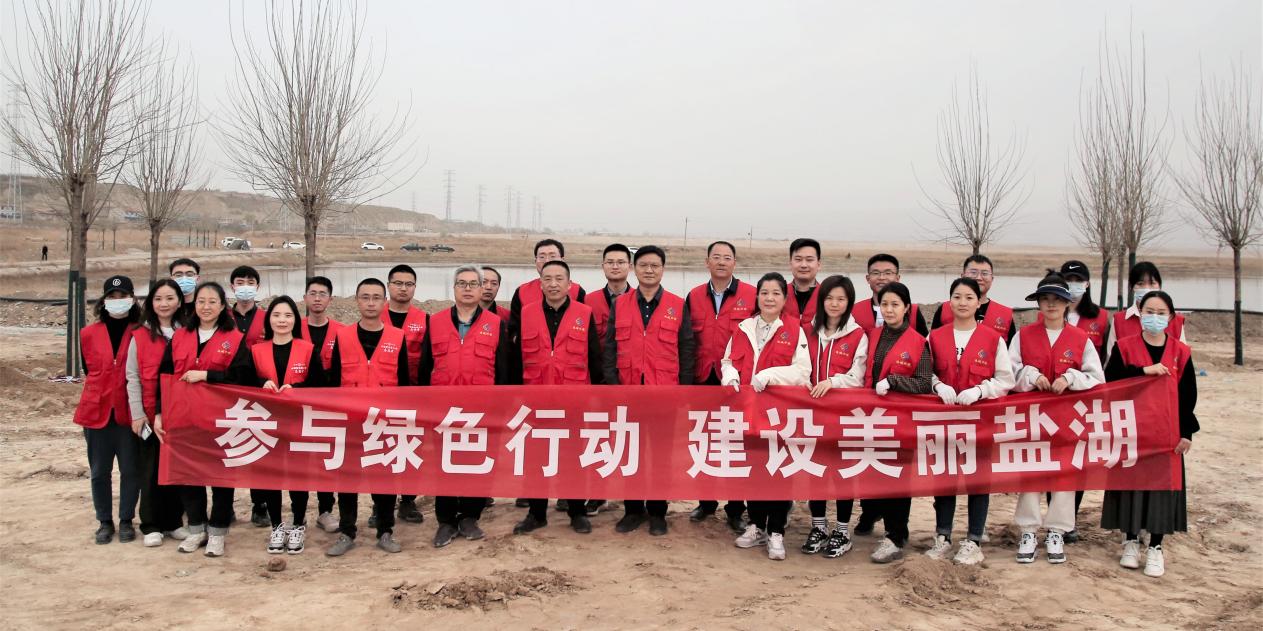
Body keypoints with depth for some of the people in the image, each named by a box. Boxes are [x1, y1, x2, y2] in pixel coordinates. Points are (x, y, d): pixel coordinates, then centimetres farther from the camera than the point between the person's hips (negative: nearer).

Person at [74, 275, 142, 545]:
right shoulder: (89, 334, 3)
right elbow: (89, 368, 16)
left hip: (129, 411, -2)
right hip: (97, 411, 2)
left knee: (131, 469, 4)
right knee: (99, 471, 9)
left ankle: (126, 520, 17)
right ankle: (105, 522, 21)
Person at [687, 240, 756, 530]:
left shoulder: (751, 295, -5)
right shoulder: (694, 296, 6)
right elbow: (687, 339, 10)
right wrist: (687, 376, 4)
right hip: (703, 381, 3)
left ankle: (736, 510, 15)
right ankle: (706, 502, 27)